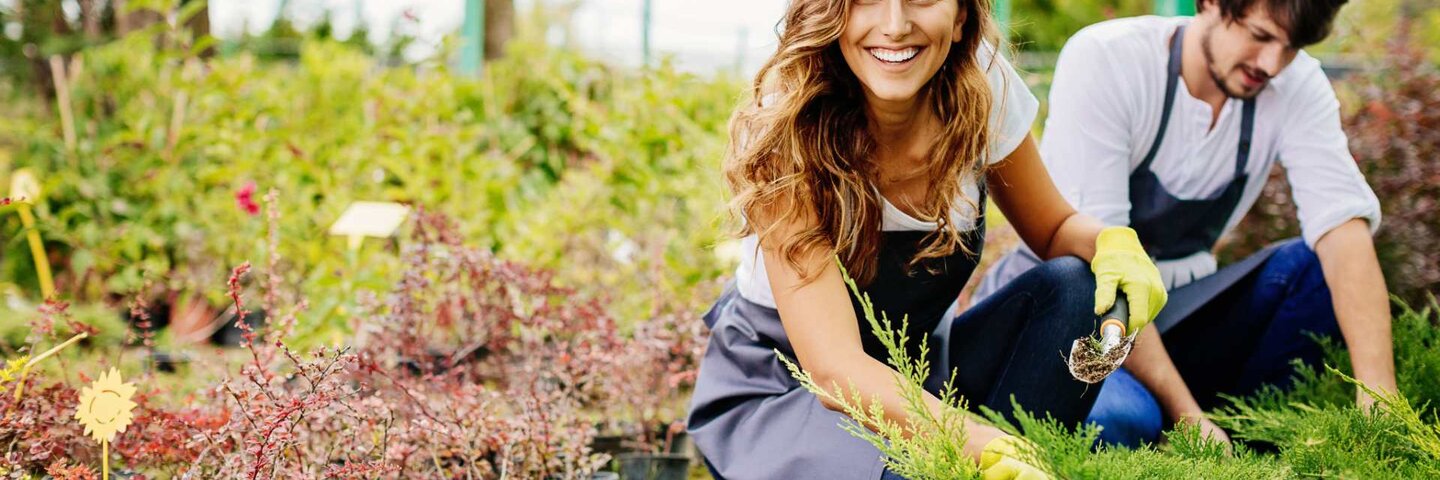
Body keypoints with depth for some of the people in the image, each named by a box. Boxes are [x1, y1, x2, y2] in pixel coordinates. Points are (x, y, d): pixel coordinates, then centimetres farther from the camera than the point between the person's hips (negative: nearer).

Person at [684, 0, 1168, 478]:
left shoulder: (986, 89, -14)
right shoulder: (788, 135, -27)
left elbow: (1054, 228, 5)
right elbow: (835, 368, -35)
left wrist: (1113, 241, -21)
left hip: (915, 373, 5)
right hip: (775, 397, -5)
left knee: (1073, 286, -18)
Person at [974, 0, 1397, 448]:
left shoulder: (1298, 86, -6)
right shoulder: (1103, 58, -20)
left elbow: (1343, 224, -19)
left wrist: (1378, 397, -33)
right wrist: (1184, 412, -31)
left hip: (1176, 314, 5)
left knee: (1323, 268, -19)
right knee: (1119, 417, -36)